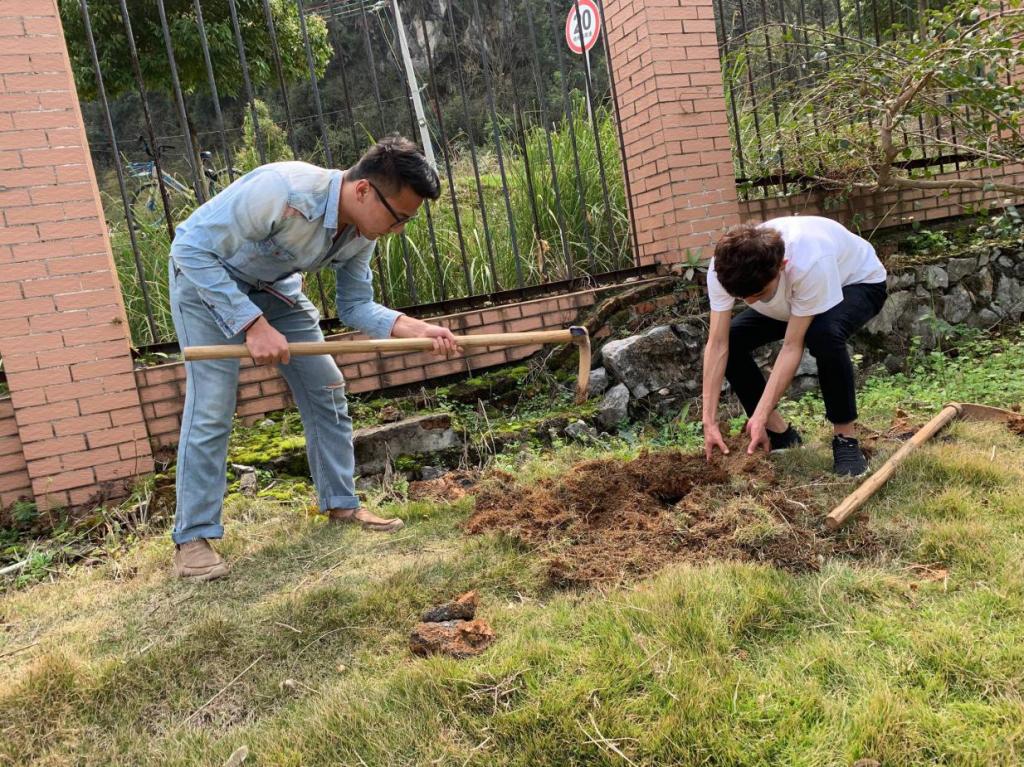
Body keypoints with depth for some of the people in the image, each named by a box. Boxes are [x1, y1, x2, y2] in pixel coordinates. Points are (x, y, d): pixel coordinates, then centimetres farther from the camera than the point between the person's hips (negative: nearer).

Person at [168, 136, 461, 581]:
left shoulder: (361, 231, -14)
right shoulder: (283, 191, -38)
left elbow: (355, 306, -6)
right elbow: (192, 250, -32)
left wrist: (414, 328, -24)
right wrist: (252, 325, -36)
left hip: (274, 286, 7)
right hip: (205, 278, -6)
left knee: (326, 390, 2)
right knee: (211, 407, -14)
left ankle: (341, 504, 16)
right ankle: (191, 537, -1)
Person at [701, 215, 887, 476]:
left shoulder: (810, 262, -43)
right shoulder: (724, 268, -30)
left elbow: (792, 347, -37)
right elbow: (717, 344, -29)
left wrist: (761, 416, -39)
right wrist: (709, 422, -32)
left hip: (857, 283, -5)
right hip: (794, 295, 5)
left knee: (824, 334, -39)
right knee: (731, 340, -16)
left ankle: (845, 438, -18)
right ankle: (780, 434, 1)